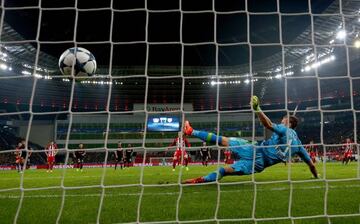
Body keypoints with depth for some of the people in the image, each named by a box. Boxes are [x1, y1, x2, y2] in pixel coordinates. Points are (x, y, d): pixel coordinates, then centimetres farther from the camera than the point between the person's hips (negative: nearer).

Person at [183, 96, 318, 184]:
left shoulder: (284, 130, 1)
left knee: (223, 140, -1)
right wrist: (316, 176, 39)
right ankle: (198, 180, 2)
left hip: (257, 150, -5)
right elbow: (310, 163, 24)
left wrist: (257, 109, -27)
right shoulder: (298, 143, 18)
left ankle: (192, 131, 2)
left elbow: (269, 125, -21)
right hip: (260, 164, 6)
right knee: (224, 171, 4)